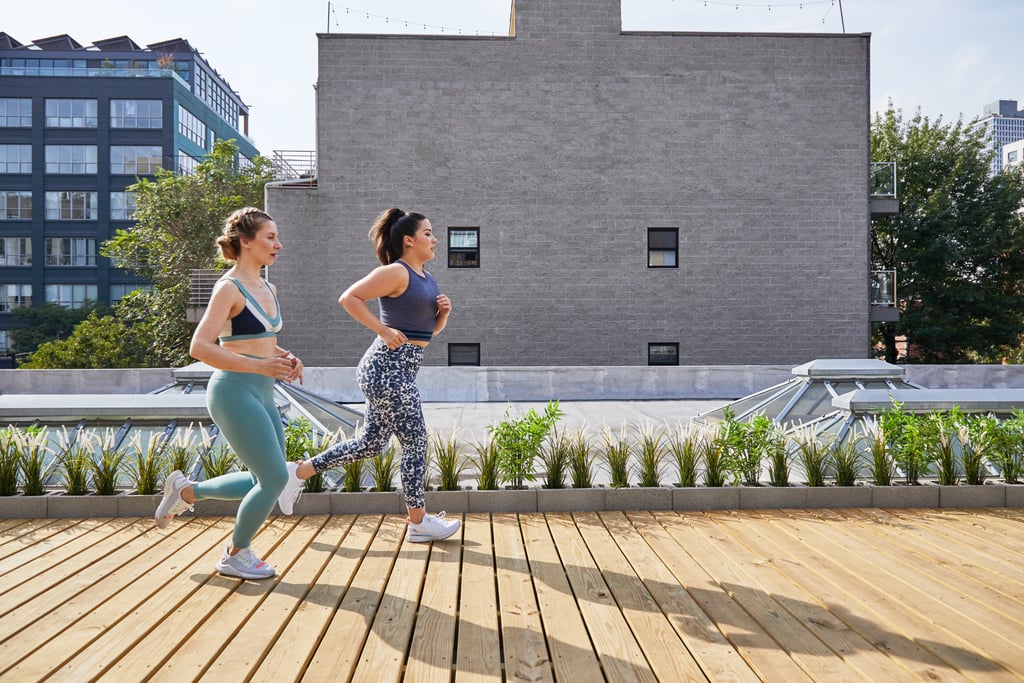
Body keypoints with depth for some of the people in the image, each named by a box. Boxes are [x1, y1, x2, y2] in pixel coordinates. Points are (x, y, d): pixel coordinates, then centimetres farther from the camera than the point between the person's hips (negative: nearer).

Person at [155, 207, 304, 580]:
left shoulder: (268, 289, 13)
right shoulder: (230, 288, -11)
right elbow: (200, 347, -19)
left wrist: (284, 357, 7)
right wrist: (260, 365, -24)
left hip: (262, 394, 9)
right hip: (235, 392, -9)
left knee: (266, 481, 13)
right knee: (275, 478, -5)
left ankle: (186, 490, 32)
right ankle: (235, 555, 18)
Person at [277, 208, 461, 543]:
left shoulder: (427, 279, 16)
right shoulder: (396, 272, -11)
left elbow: (432, 329, 22)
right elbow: (349, 298, -16)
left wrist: (443, 311, 1)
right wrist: (385, 331, -18)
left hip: (398, 369, 10)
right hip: (389, 367, -10)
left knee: (371, 443, 15)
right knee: (415, 443, 0)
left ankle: (300, 472, 27)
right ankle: (418, 523, 14)